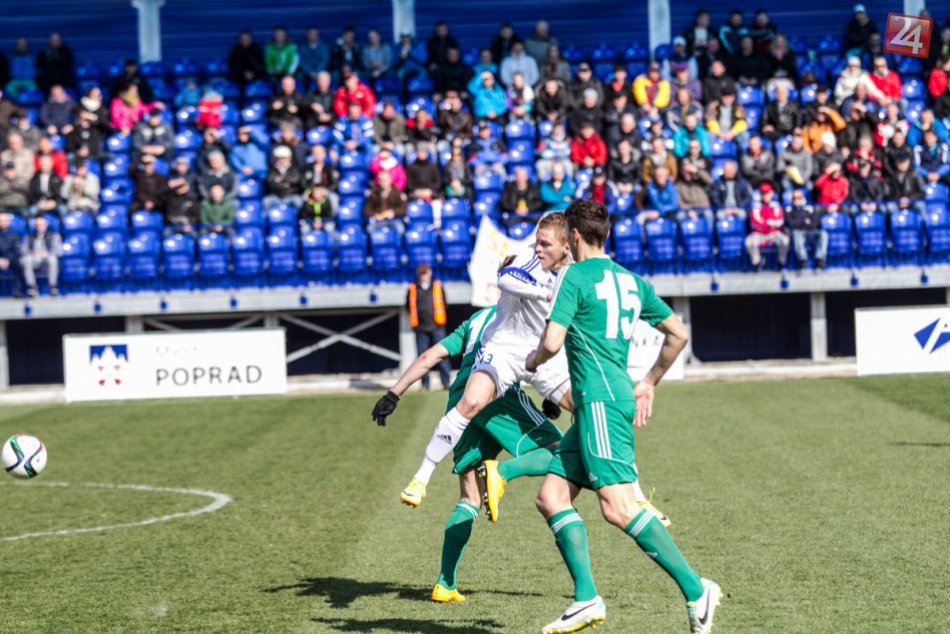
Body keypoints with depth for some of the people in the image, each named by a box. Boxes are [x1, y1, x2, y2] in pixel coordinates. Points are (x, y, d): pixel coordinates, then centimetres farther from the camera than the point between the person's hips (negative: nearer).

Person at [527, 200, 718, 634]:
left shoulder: (575, 276, -6)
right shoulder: (630, 280, 18)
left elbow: (552, 342, -14)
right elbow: (678, 334, 23)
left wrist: (533, 361, 9)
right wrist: (648, 384, 31)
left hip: (600, 401, -9)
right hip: (618, 394, 9)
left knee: (618, 507, -16)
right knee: (551, 497, 8)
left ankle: (695, 590, -18)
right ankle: (587, 599, 0)